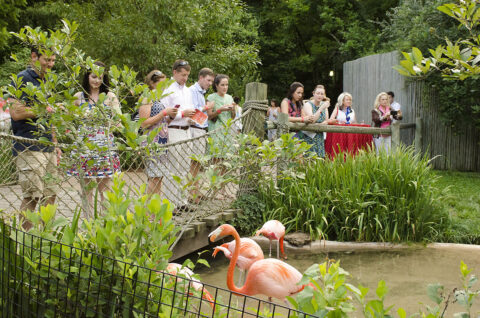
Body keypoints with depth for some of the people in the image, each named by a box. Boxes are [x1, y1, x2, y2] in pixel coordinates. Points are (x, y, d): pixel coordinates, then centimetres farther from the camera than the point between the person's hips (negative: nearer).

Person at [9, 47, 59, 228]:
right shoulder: (23, 79, -7)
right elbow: (16, 113, -17)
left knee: (50, 195, 8)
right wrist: (46, 109, -14)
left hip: (47, 148, 8)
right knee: (32, 197, -8)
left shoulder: (44, 82, 19)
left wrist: (55, 144, 21)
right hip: (29, 149, -8)